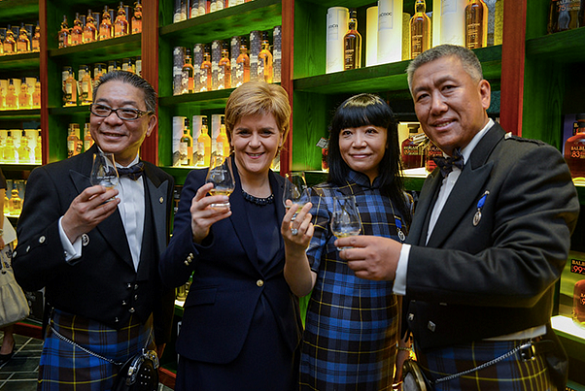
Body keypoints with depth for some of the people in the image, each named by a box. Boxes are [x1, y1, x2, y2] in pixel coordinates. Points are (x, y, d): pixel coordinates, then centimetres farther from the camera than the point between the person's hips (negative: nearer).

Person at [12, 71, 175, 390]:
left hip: (142, 342, 4)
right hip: (78, 352, -4)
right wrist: (68, 229, -36)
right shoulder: (51, 180, -12)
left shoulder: (162, 184, 0)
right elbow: (26, 276, -18)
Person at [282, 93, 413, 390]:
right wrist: (294, 251, -33)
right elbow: (302, 287, -14)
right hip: (332, 349, -4)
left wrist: (404, 342, 12)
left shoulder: (404, 203, 1)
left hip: (383, 353, 4)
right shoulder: (322, 199, -12)